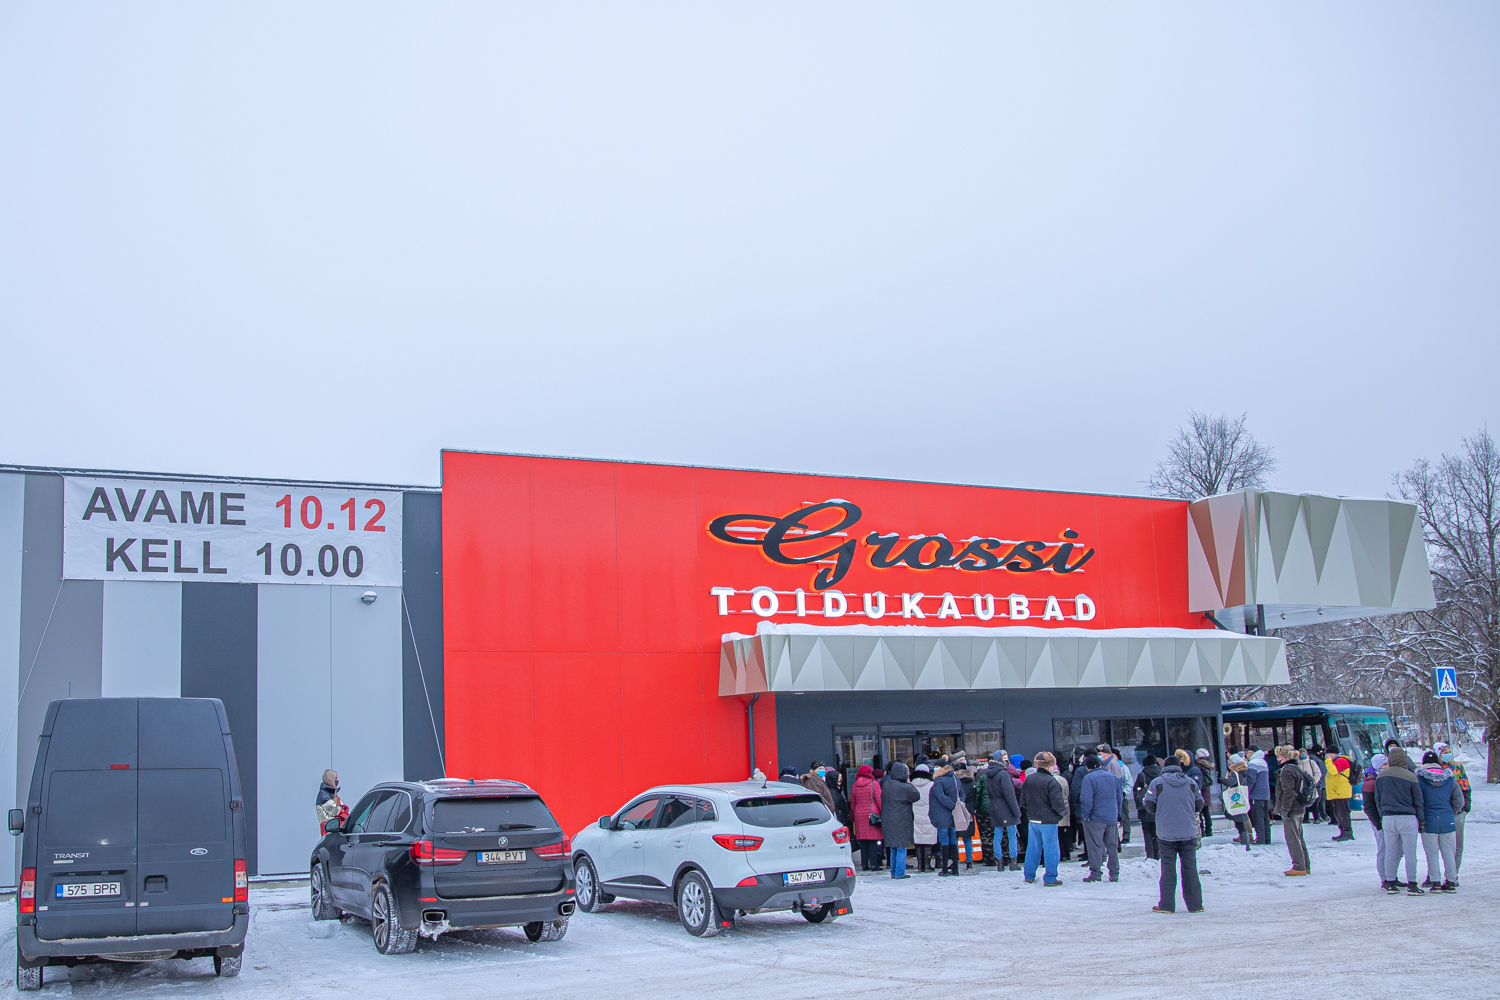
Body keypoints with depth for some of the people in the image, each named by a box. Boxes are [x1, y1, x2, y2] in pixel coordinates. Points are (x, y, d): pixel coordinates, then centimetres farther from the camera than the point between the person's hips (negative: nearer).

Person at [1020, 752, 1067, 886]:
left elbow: (1023, 800, 11)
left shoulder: (1028, 779, 3)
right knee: (1050, 849, 2)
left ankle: (1029, 876, 20)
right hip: (1048, 820, -6)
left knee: (1032, 848, 14)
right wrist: (1063, 813, 2)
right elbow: (1058, 802, -16)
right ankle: (1050, 878, 5)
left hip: (1032, 819, 6)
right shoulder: (1050, 781, -17)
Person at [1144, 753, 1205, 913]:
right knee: (1190, 868, 7)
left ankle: (1166, 905, 3)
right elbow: (1199, 805, 9)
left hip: (1166, 834, -1)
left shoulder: (1157, 783, -3)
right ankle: (1195, 904, 8)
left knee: (1168, 868, 3)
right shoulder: (1191, 782, 3)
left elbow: (1149, 805, -4)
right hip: (1189, 833, 1)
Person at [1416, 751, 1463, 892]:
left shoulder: (1419, 779, -8)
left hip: (1429, 822, -3)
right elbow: (1459, 802, 6)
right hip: (1448, 822, 3)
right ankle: (1451, 882, 14)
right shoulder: (1450, 779, 1)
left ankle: (1435, 882, 3)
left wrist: (1420, 818, 8)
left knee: (1432, 854, 4)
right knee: (1448, 853, 11)